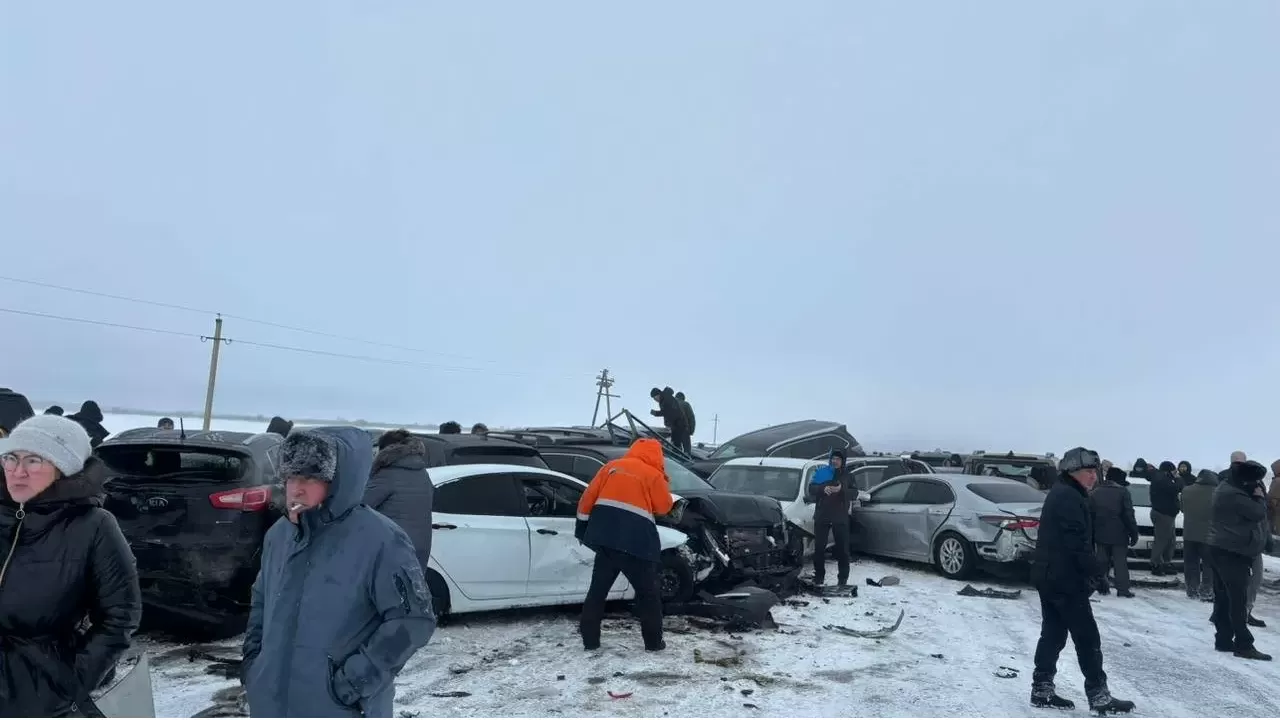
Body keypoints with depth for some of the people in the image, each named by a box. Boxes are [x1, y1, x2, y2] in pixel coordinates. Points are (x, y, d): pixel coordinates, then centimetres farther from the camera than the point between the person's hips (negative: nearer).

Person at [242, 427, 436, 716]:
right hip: (272, 705, 7)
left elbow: (413, 618, -19)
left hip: (345, 712, -7)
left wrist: (357, 678, -19)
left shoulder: (380, 541, -19)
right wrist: (252, 656, 9)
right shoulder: (279, 535, 5)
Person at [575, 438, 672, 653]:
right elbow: (664, 507, 10)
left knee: (598, 589, 13)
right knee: (648, 593, 11)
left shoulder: (612, 466, 14)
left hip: (605, 537, 4)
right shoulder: (653, 475, 2)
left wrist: (581, 528, 18)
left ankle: (590, 640, 15)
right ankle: (653, 641, 15)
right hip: (636, 542, -3)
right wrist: (664, 481, 20)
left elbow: (588, 497, 12)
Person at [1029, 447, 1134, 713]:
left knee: (1052, 633, 12)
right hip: (1066, 579, -10)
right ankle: (1099, 696, 3)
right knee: (1087, 638, -2)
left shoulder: (1059, 494, 18)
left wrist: (1086, 571, 17)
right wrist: (1092, 571, -15)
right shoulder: (1070, 497, -15)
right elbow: (1077, 541, -22)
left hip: (1048, 576, 10)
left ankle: (1042, 689, 15)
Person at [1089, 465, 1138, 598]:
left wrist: (1091, 535, 14)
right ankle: (1122, 589, -3)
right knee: (1120, 562, 0)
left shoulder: (1094, 493, 8)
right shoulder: (1122, 491, -5)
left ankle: (1102, 587, 9)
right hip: (1118, 534, -4)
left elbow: (1089, 515, 9)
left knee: (1102, 560, 11)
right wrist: (1134, 533, -3)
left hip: (1101, 534, 4)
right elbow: (1129, 515, -8)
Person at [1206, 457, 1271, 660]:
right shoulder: (1234, 494, -21)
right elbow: (1258, 513, -19)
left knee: (1223, 598, 13)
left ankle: (1223, 640, 18)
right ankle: (1243, 645, -3)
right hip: (1232, 551, -10)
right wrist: (1260, 497, -2)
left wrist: (1256, 496, 0)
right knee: (1238, 599, -6)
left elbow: (1247, 513, 16)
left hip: (1221, 548, 10)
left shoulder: (1225, 487, 11)